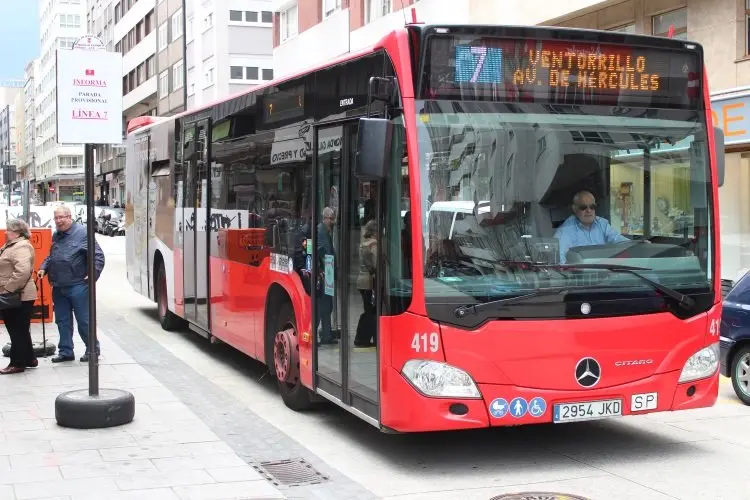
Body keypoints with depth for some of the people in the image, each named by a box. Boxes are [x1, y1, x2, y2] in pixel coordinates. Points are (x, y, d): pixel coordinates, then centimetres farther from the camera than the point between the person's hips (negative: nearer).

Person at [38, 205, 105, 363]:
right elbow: (50, 256, 28)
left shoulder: (81, 233, -8)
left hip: (78, 286, -7)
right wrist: (43, 268, 11)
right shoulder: (56, 236, 15)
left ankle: (92, 349, 12)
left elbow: (98, 255, -9)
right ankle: (65, 351, 20)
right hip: (58, 287, 7)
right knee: (62, 321, 11)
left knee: (83, 320, 0)